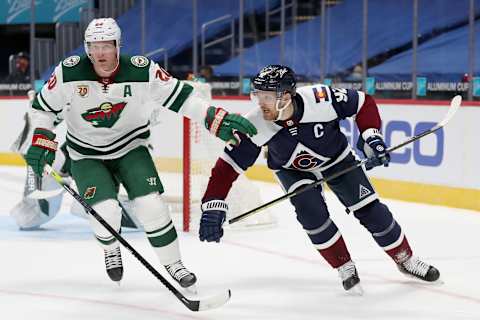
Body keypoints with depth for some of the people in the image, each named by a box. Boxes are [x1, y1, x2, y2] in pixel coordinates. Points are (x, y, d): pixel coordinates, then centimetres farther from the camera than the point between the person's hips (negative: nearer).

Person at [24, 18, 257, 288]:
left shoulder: (141, 70, -19)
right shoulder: (69, 72, -18)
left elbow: (180, 97, -13)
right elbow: (44, 106, -1)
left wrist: (218, 119, -20)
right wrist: (41, 142, -8)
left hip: (130, 147, 0)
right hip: (87, 154, 0)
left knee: (151, 205, -16)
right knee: (105, 213, -18)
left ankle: (173, 264, 5)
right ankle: (111, 248, 19)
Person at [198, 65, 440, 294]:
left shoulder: (320, 98, -36)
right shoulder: (256, 125, -33)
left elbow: (362, 103, -19)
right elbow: (228, 166, -28)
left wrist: (371, 136, -29)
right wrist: (213, 206, -35)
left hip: (336, 158, 0)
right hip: (293, 170, 0)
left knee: (370, 210, -4)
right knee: (312, 213, -22)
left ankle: (405, 259, 19)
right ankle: (345, 267, -1)